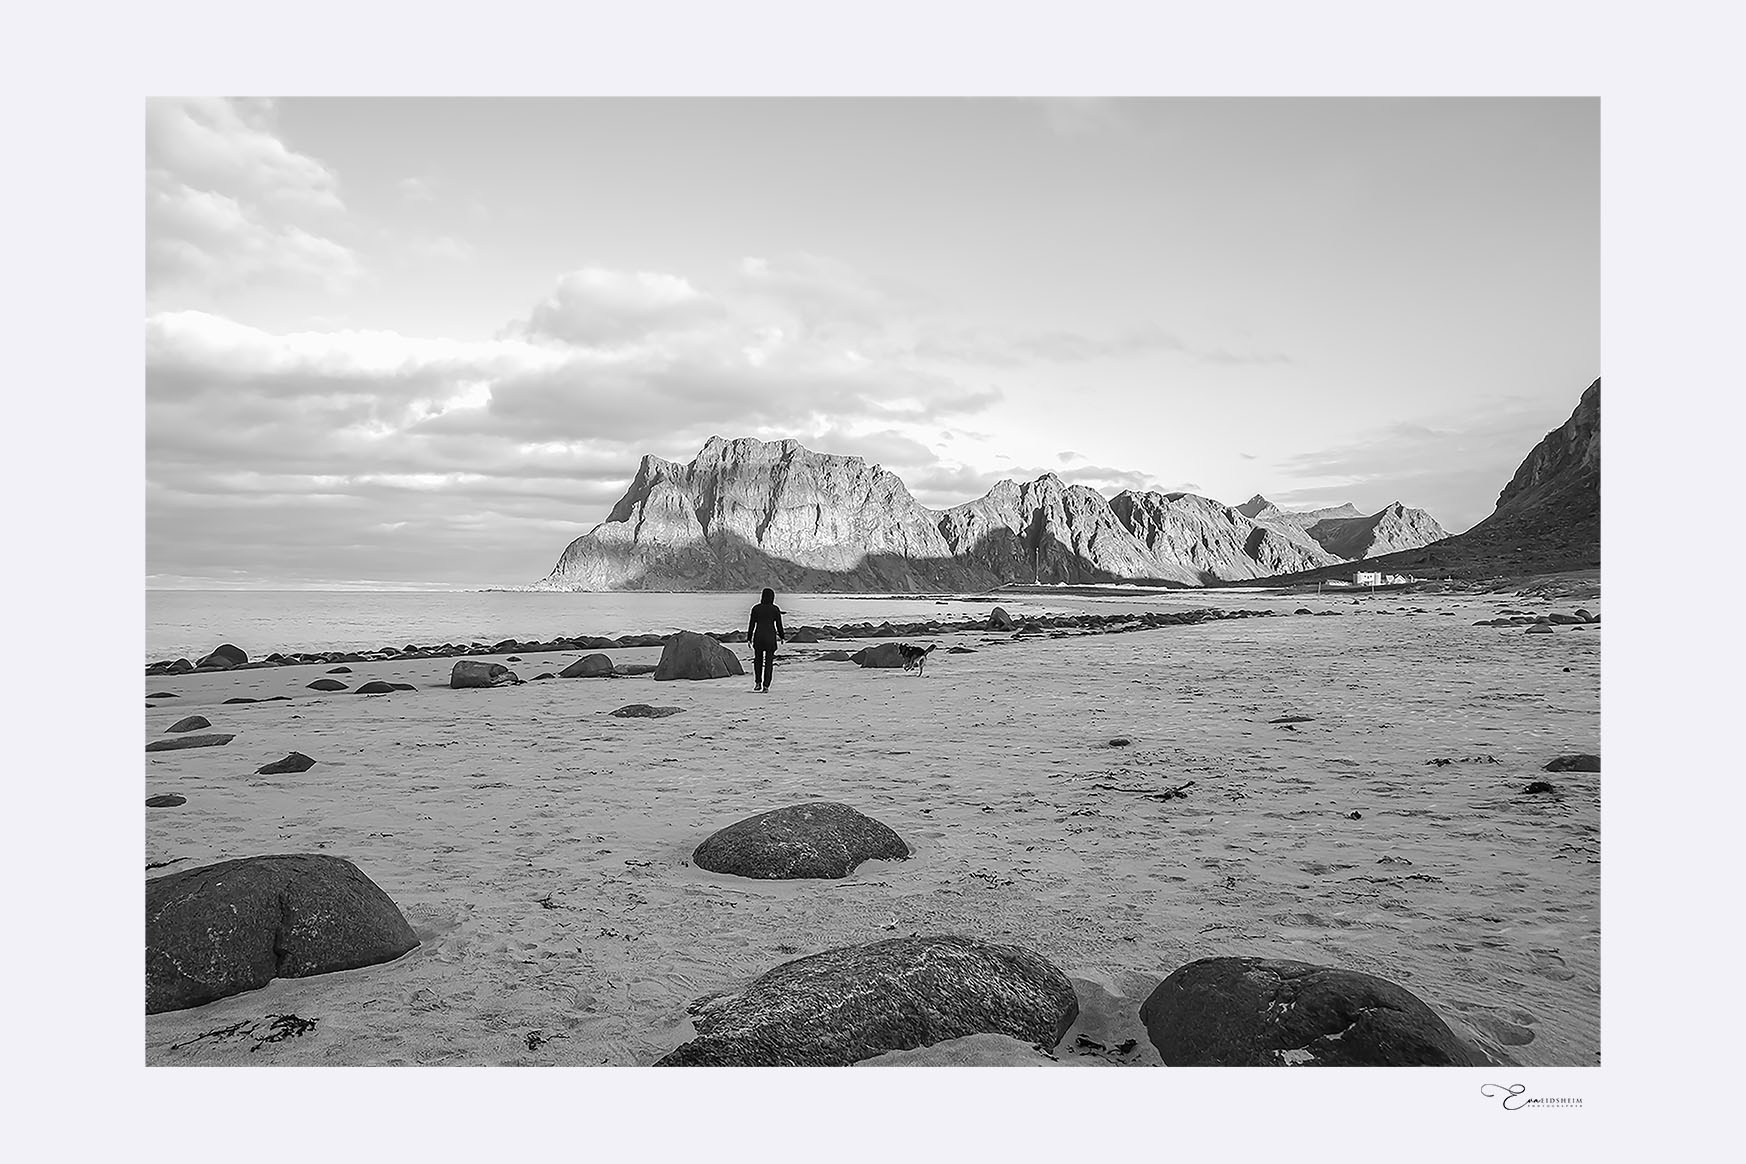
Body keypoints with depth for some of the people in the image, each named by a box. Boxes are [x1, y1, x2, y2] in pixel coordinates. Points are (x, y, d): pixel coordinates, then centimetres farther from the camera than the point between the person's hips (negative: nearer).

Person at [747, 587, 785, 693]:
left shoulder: (756, 608, -1)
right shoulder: (775, 609, -3)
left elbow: (752, 624, 1)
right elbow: (779, 625, 1)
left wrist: (749, 638, 7)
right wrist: (782, 636, 15)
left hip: (758, 636, 1)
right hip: (770, 637, -1)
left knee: (758, 659, 19)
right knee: (768, 662, 6)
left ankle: (758, 683, 12)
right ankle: (766, 686, 1)